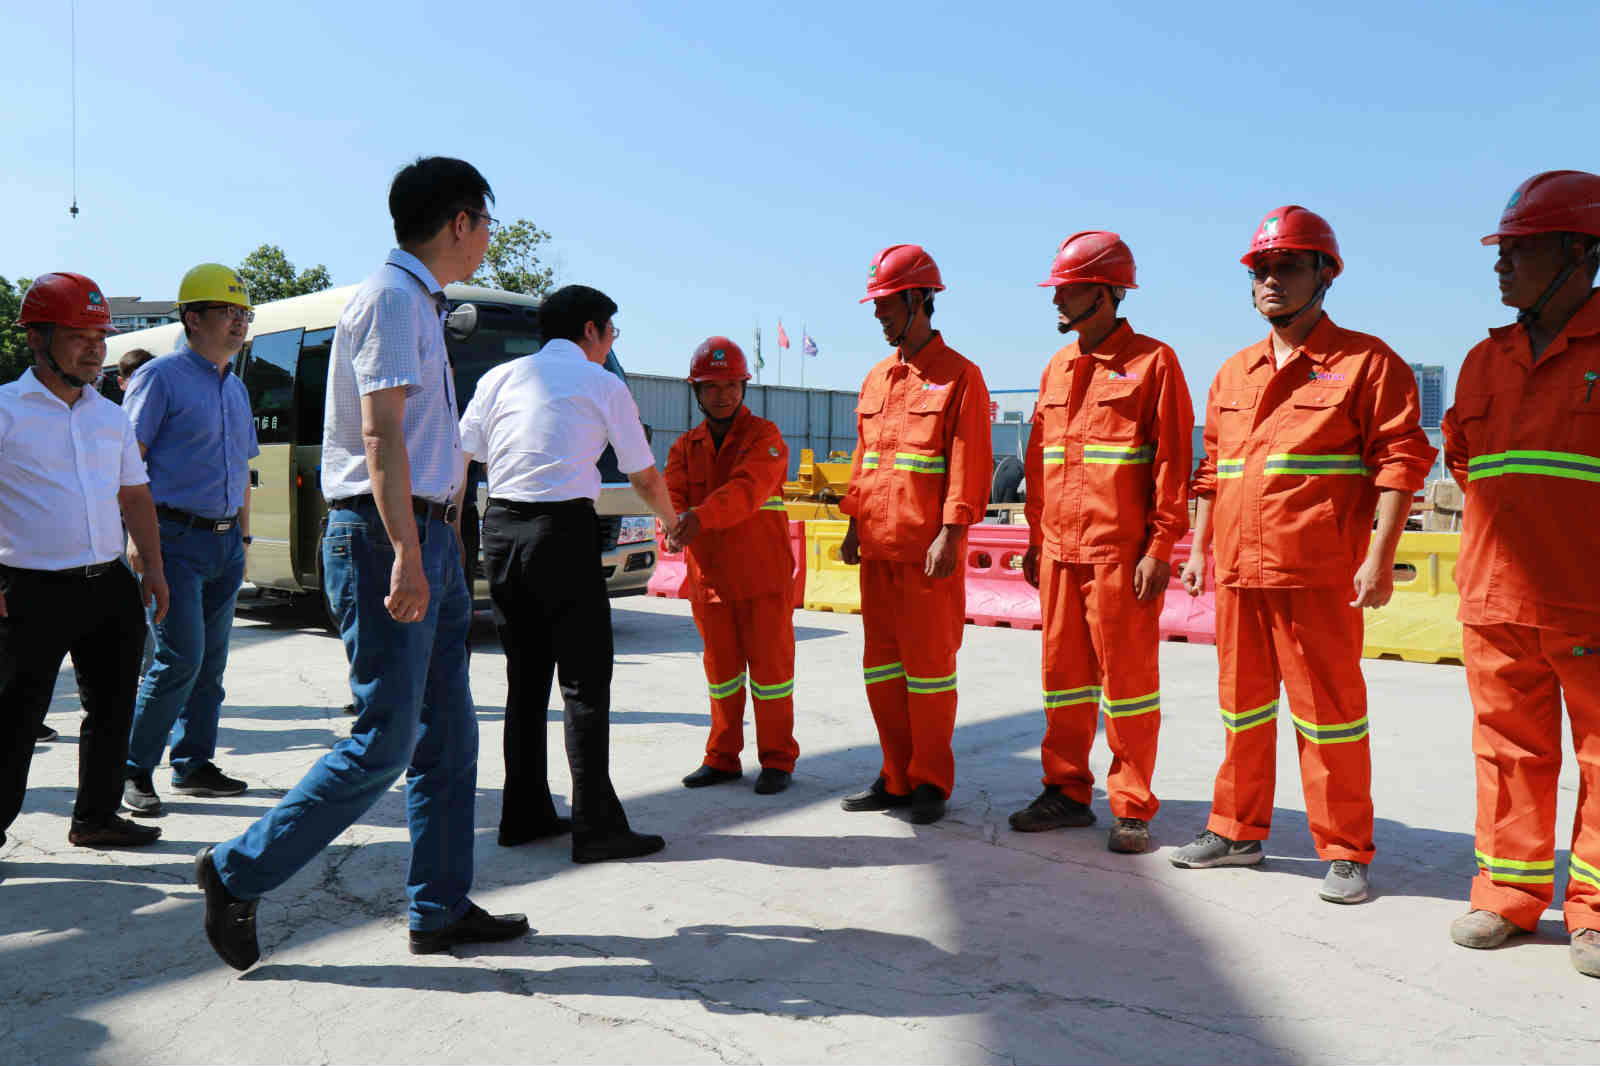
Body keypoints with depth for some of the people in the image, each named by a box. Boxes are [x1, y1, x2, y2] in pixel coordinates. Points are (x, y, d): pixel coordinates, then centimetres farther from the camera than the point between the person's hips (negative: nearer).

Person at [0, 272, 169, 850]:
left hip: (109, 586, 6)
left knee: (113, 708, 13)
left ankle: (96, 817, 28)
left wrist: (153, 567, 11)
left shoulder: (111, 417, 13)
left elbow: (135, 494, 19)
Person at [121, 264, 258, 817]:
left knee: (212, 660, 9)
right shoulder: (162, 377, -5)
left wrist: (243, 537, 19)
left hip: (225, 542, 7)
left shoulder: (236, 388, 17)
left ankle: (193, 763, 20)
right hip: (177, 538, -7)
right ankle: (135, 768, 5)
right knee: (181, 658, -10)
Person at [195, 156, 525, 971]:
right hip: (386, 536, -10)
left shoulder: (419, 302, 19)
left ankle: (441, 909, 19)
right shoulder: (392, 296, -10)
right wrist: (406, 553, -29)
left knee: (448, 736, 11)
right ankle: (238, 873, 10)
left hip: (426, 538, 10)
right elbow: (380, 430, -21)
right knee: (384, 743, -6)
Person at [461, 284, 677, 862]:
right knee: (585, 682, -2)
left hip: (500, 528, 5)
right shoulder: (605, 385, 4)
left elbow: (459, 459, 10)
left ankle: (524, 814, 20)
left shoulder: (501, 377, 14)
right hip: (563, 530, -5)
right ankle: (596, 826, -1)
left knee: (524, 676, 14)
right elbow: (645, 476, 11)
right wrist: (674, 521, 28)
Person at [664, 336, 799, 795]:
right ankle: (722, 758, 25)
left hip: (763, 573, -4)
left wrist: (702, 516, -38)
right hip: (709, 574, 4)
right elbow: (670, 493, -4)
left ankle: (777, 759, 16)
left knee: (769, 663, 3)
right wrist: (675, 523, -28)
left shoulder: (764, 435, -4)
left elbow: (747, 489, -22)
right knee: (721, 667, 13)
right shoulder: (686, 446, 12)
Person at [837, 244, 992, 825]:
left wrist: (950, 533, -18)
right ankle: (896, 778, 22)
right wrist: (854, 525, 13)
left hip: (928, 550, -7)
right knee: (881, 665, 11)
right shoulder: (876, 378, 16)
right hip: (877, 547, 7)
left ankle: (931, 782, 14)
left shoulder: (959, 376, -5)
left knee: (929, 664, 1)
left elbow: (968, 462, -11)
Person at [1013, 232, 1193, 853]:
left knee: (1128, 679, 1)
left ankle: (1131, 808, 12)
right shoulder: (1057, 370, 16)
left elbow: (1172, 459, -7)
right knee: (1063, 675, 11)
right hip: (1060, 551, 6)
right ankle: (1067, 792, 23)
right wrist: (1036, 539, 15)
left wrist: (1160, 548, -13)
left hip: (1120, 553, -6)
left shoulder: (1152, 361, -3)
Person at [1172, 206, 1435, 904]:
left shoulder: (1365, 361, -2)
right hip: (1237, 571, 6)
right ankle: (1237, 833, 27)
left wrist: (1379, 558, -15)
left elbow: (1400, 461, -8)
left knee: (1328, 712, 2)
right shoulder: (1234, 373, 16)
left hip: (1319, 575, -6)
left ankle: (1346, 854, 16)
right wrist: (1199, 549, 14)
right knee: (1243, 706, 14)